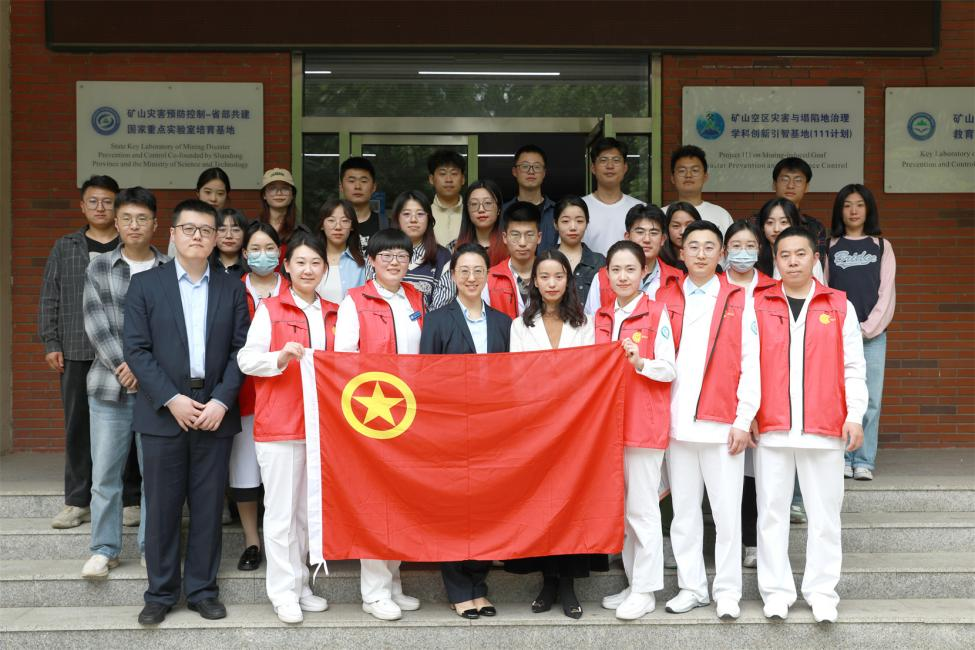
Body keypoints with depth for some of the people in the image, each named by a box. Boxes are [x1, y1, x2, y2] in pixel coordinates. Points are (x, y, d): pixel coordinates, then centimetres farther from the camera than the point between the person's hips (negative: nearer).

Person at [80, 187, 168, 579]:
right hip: (109, 385, 1)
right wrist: (122, 364, -12)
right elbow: (95, 323, -1)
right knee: (104, 471, 4)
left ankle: (153, 547, 16)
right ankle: (104, 549, 15)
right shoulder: (99, 268, 8)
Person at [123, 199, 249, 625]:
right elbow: (136, 349, -3)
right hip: (163, 412, -1)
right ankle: (160, 594, 15)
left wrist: (221, 401, -9)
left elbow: (240, 350, 3)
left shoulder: (232, 289, 9)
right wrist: (171, 399, -12)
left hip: (215, 413, 1)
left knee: (208, 507, 6)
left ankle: (203, 590, 17)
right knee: (162, 507, 4)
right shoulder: (145, 284, 4)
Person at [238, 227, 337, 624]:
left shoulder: (333, 314, 13)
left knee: (309, 509, 11)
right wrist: (281, 357, -22)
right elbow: (247, 359, -6)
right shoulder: (270, 309, 0)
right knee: (281, 510, -1)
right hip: (278, 424, -5)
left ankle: (300, 585, 23)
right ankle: (283, 591, 8)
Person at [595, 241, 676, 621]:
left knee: (641, 508, -3)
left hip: (645, 422, -6)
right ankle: (633, 582, 23)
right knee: (621, 507, 12)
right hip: (610, 420, 6)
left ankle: (645, 591, 7)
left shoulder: (657, 313, -5)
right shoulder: (601, 317, 12)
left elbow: (669, 370, -8)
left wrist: (638, 362, -24)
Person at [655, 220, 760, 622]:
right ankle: (691, 587, 19)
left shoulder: (739, 301, 4)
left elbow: (751, 362, 0)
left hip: (722, 423, -2)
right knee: (683, 511, 9)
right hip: (677, 422, 3)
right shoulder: (665, 299, 10)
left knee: (727, 512, 1)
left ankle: (727, 591, 13)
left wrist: (743, 420, -6)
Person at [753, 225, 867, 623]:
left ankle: (821, 592, 16)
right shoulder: (757, 305, 6)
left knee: (824, 513, 5)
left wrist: (855, 415, -1)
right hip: (771, 427, 0)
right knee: (772, 511, 4)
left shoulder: (839, 307, 8)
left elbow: (853, 367, 7)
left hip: (824, 427, 0)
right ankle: (777, 591, 14)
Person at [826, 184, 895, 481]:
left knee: (870, 399, -4)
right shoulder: (829, 247, 11)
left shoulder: (882, 246, 12)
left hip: (873, 334, 0)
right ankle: (841, 459, 4)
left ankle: (864, 461, 1)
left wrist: (868, 327, -5)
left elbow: (887, 292, 5)